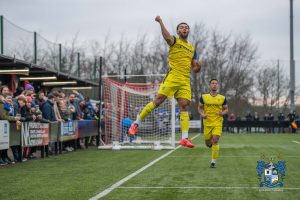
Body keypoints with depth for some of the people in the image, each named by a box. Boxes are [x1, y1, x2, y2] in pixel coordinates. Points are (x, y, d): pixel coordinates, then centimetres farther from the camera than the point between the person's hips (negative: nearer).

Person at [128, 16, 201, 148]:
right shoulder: (174, 41, 6)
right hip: (172, 77, -4)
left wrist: (198, 67, 0)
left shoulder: (192, 49, 22)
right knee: (158, 101, -11)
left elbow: (195, 69, 23)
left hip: (185, 81, 4)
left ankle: (185, 138, -11)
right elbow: (167, 36, -19)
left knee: (184, 106, -6)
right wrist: (160, 22, -29)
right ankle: (136, 123, 2)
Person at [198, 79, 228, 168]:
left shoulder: (222, 98, 3)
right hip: (207, 123, 1)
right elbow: (200, 107, 13)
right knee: (208, 143, 8)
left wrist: (223, 113, -12)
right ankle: (212, 144, 47)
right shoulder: (204, 97, 2)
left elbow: (226, 109, 11)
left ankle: (213, 161, -8)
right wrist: (202, 114, -8)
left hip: (218, 122, -1)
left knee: (215, 140, -18)